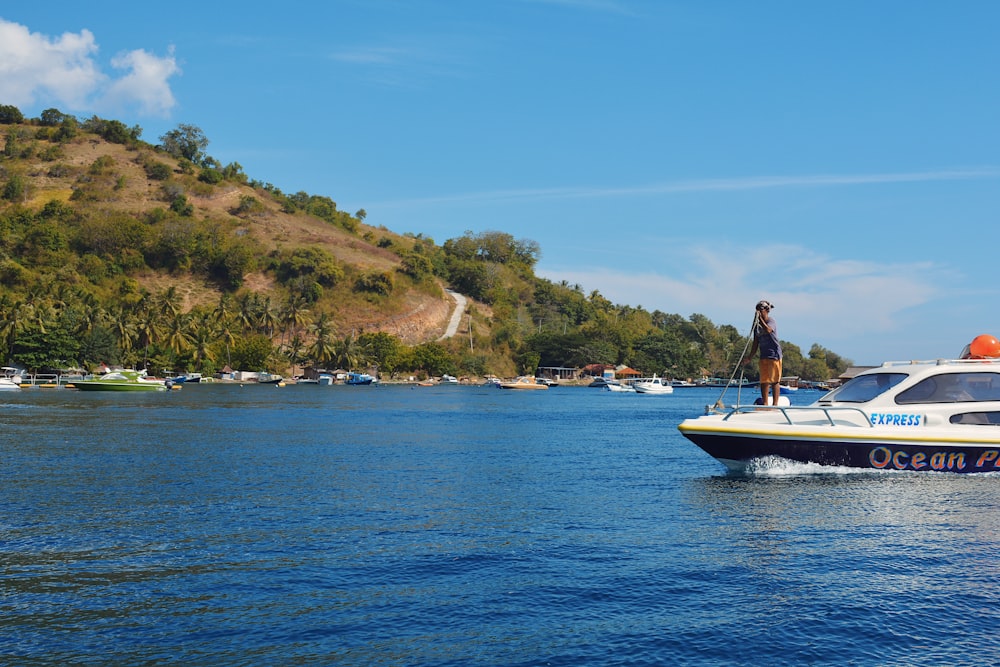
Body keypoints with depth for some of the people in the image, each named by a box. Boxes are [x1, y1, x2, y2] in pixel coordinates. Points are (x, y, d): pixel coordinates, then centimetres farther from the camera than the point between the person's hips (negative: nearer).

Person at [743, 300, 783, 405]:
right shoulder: (757, 324, 12)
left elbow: (768, 330, -31)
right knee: (764, 381, 5)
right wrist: (750, 357, 9)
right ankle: (765, 403, 9)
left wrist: (760, 318, -24)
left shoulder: (771, 321, -7)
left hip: (774, 354, -7)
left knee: (775, 380, -6)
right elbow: (756, 342, 14)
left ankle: (775, 403, -5)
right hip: (763, 356, 7)